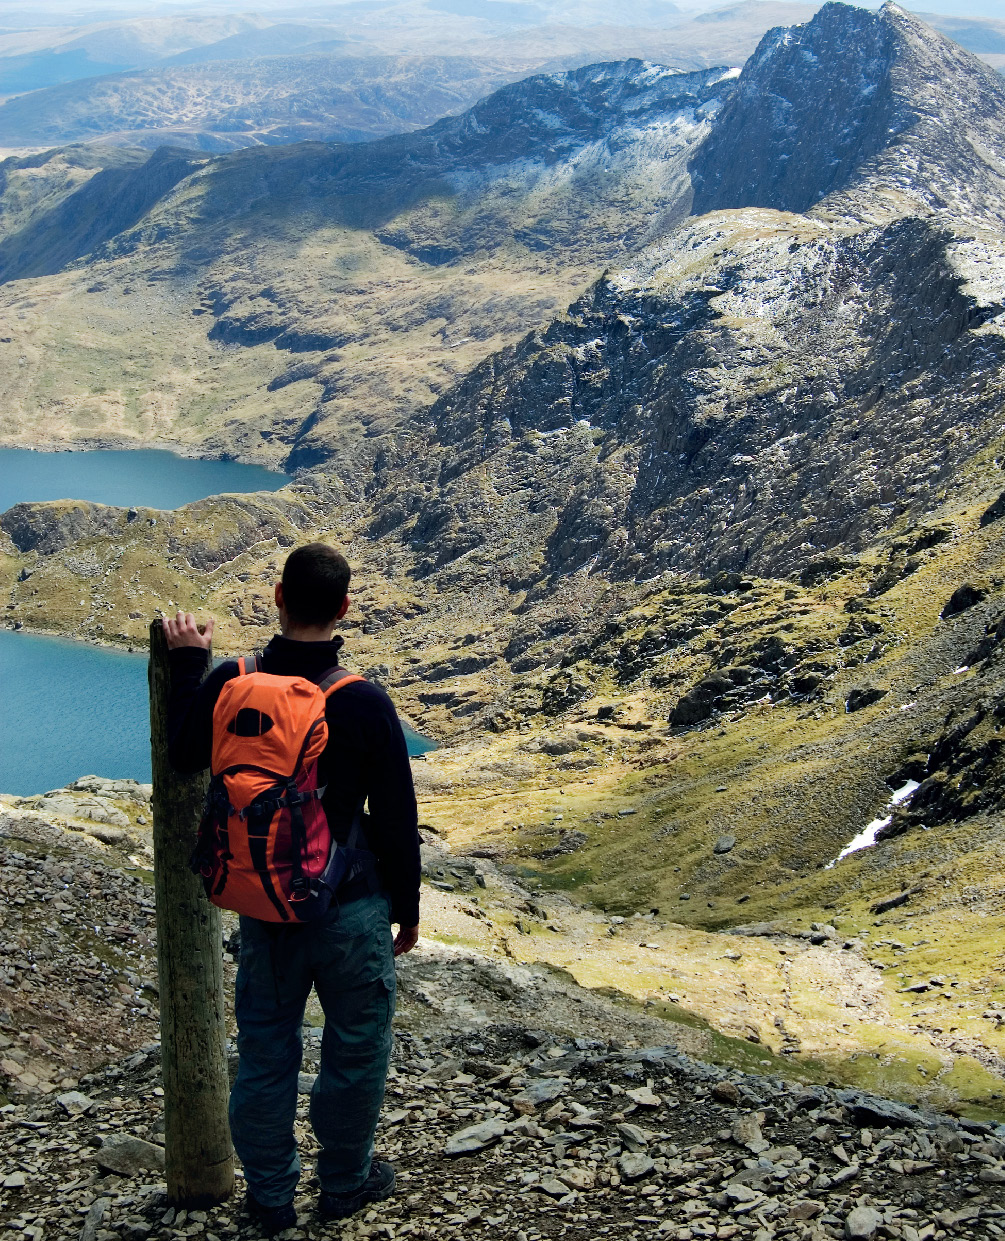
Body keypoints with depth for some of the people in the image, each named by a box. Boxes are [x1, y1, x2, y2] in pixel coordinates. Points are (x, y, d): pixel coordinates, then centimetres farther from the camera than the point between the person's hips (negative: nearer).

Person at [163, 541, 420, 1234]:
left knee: (265, 1048, 18)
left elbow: (184, 755, 11)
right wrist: (407, 910, 3)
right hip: (349, 910, -3)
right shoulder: (365, 703, -18)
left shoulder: (230, 685, -10)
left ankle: (271, 1196, 30)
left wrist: (189, 663, 19)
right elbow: (397, 820, -11)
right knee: (356, 1047, 16)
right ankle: (345, 1184, 32)